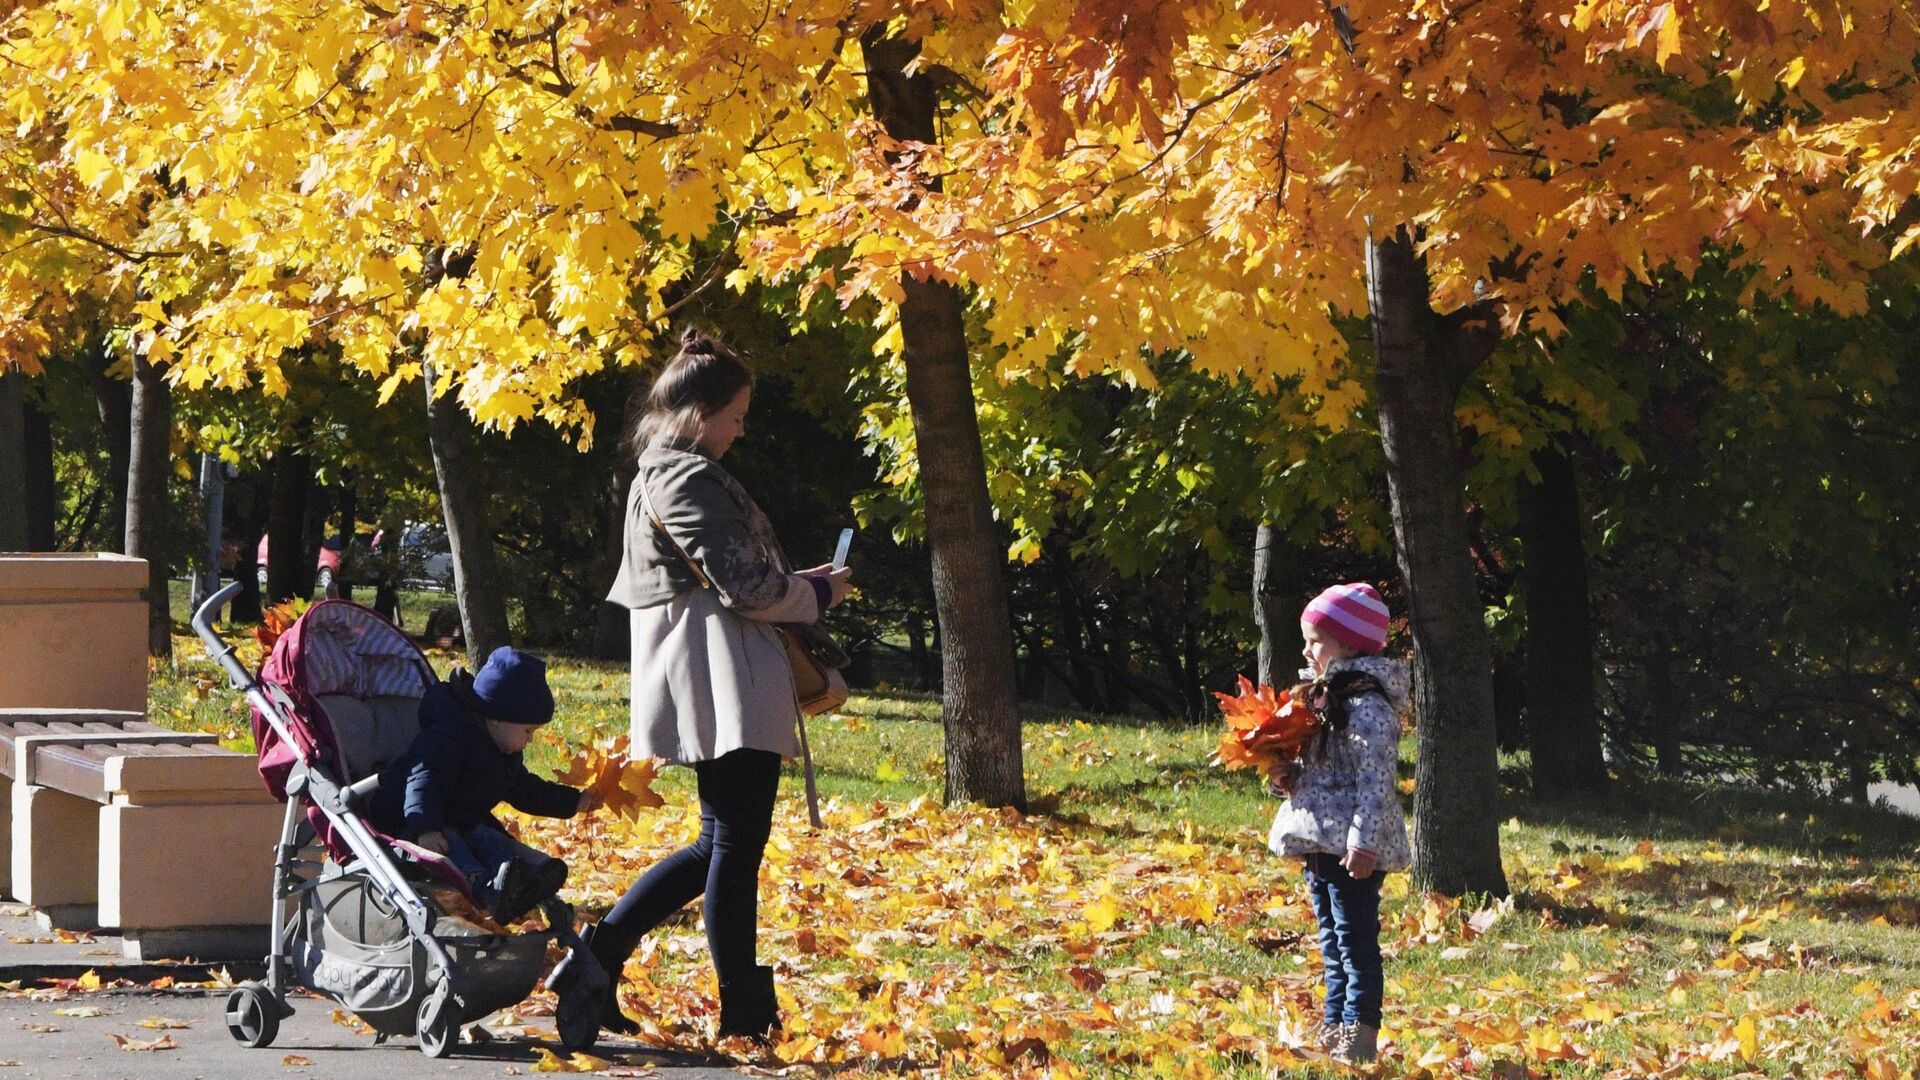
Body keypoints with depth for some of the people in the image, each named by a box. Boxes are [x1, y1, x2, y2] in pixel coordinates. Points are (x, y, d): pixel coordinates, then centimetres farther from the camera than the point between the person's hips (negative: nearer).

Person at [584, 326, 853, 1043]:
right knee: (736, 842, -4)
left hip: (708, 684, 10)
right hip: (723, 682, -10)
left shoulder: (660, 474, 19)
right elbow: (744, 587, -16)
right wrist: (818, 593, 0)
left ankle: (602, 950, 12)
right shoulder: (689, 479, -14)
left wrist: (796, 582, 19)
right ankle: (744, 1008, 2)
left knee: (722, 842, 15)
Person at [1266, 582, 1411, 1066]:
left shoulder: (1368, 707, -15)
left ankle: (1358, 1035, -6)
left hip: (1352, 849, -10)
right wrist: (1289, 776, 5)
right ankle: (1332, 1029, 21)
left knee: (1355, 944, -7)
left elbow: (1375, 780, -21)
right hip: (1319, 842, 10)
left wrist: (1363, 842, -26)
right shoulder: (1324, 696, 16)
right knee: (1332, 946, 15)